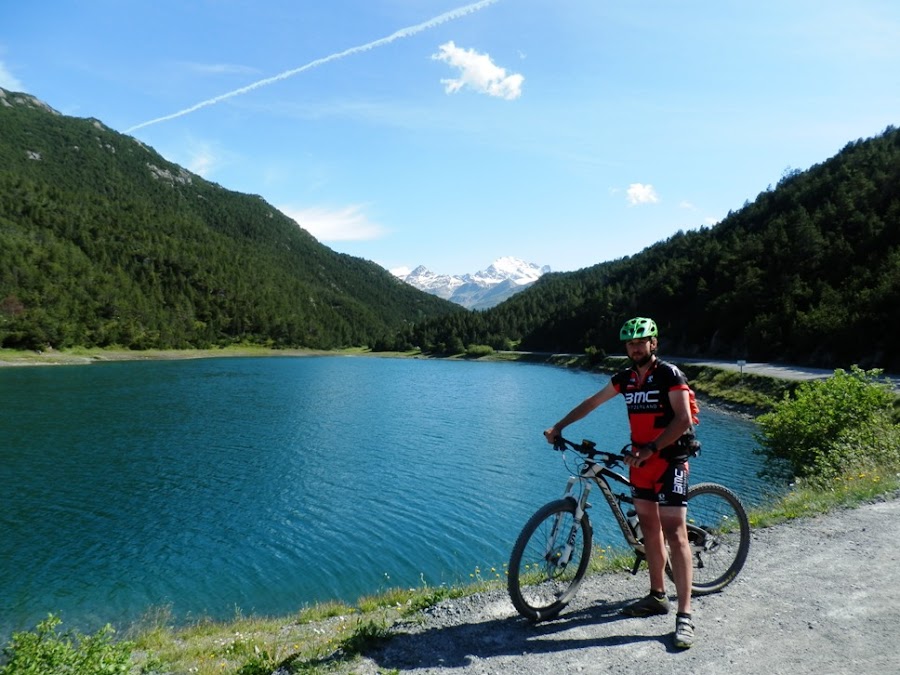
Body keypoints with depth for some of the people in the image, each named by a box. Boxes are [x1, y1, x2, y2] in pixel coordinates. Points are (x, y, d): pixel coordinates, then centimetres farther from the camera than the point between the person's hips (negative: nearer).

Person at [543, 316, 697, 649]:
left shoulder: (669, 374, -11)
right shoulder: (625, 378, 7)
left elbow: (683, 419, -17)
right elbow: (592, 402, 14)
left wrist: (651, 449, -24)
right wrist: (558, 427, 11)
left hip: (668, 461, -7)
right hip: (640, 462, 7)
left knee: (674, 533, -9)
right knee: (649, 528, 13)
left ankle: (684, 615, -5)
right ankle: (657, 596, 27)